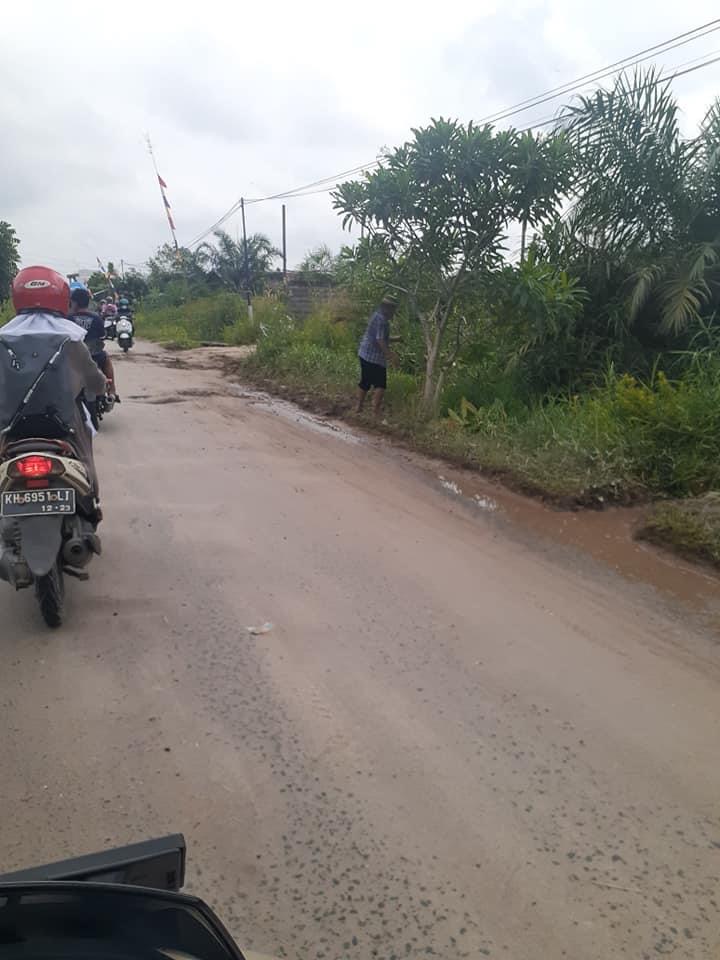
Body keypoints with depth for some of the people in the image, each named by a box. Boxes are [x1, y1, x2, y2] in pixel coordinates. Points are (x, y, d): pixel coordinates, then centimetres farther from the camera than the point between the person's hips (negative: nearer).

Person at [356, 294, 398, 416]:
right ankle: (376, 410, -6)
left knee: (365, 382, 17)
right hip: (375, 357, -10)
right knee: (380, 384, -5)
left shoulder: (377, 315, 13)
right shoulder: (381, 319, -18)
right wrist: (389, 355, -21)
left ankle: (359, 407, 24)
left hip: (365, 354, 10)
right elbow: (380, 340, -23)